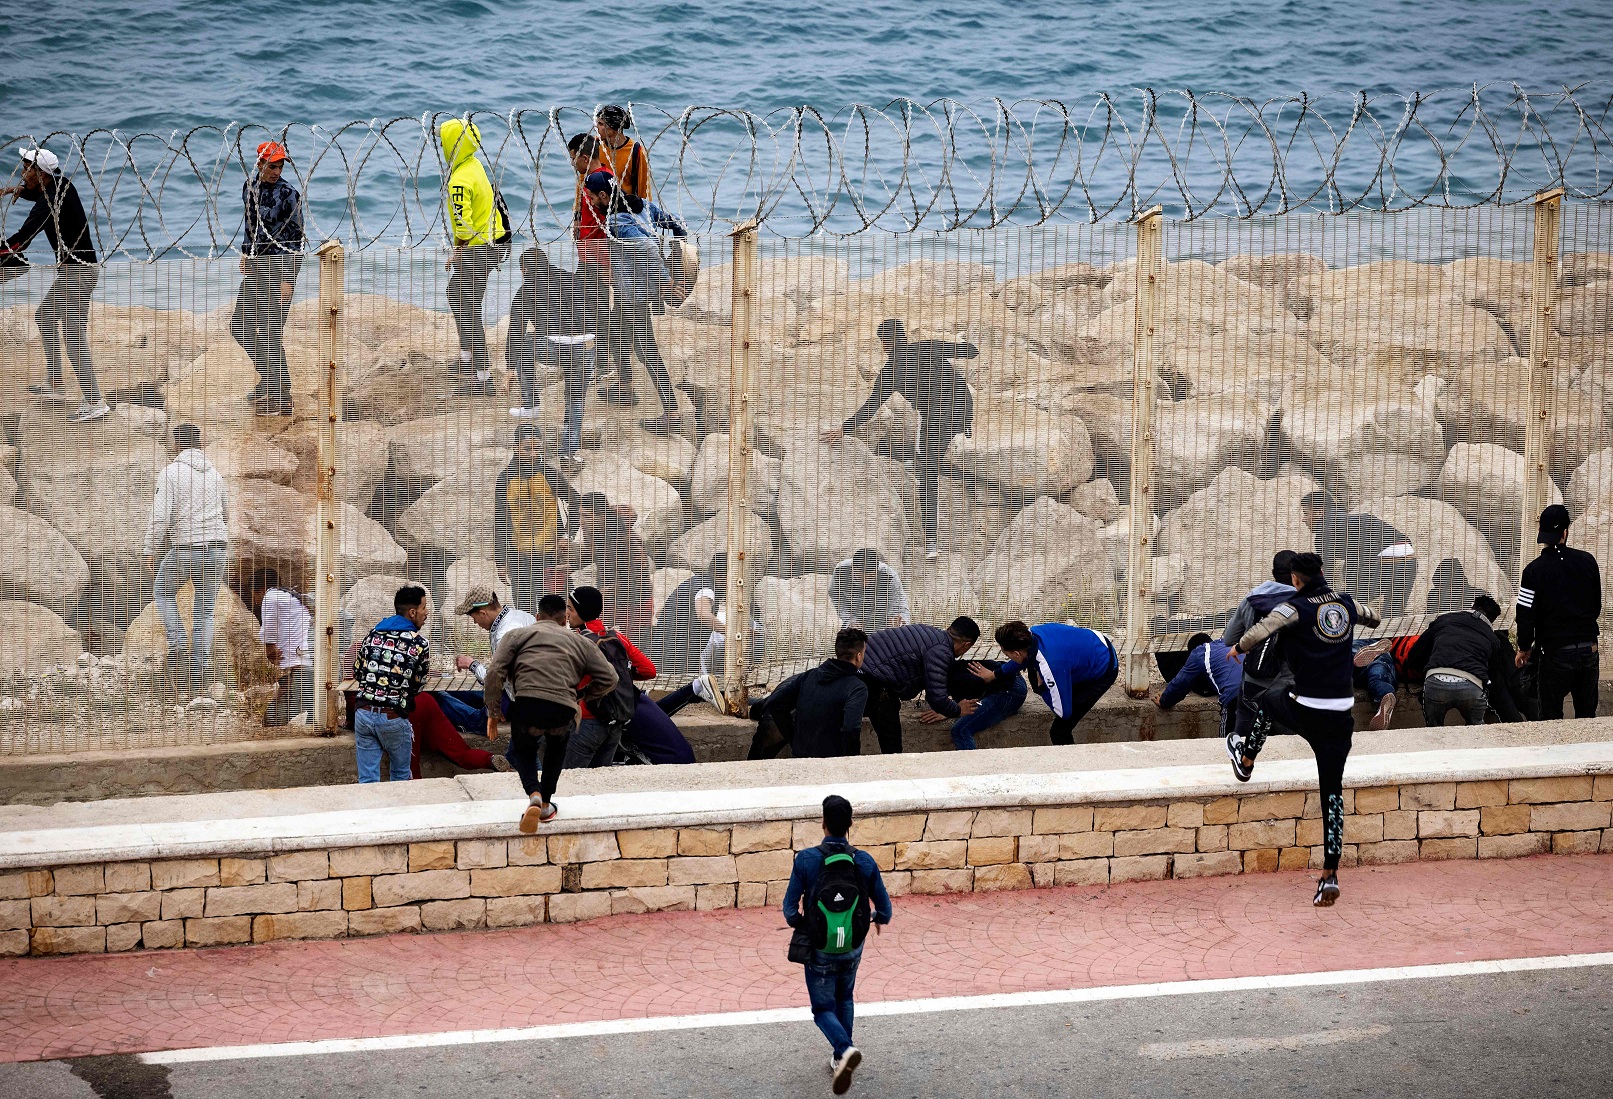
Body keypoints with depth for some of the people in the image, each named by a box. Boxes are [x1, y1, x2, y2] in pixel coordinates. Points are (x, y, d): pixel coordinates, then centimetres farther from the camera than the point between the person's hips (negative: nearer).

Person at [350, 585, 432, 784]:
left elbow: (357, 673, 16)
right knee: (400, 777, 17)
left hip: (364, 713, 3)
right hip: (393, 718, -3)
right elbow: (418, 686, 5)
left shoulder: (372, 635, 7)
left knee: (367, 780, 6)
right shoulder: (419, 644, -5)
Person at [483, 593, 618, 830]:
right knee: (557, 746, 36)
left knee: (522, 751, 27)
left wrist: (493, 713, 15)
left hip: (527, 705, -1)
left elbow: (495, 673, 6)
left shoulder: (518, 635, 21)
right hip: (563, 712, 1)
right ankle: (546, 804, 35)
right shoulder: (580, 642, 25)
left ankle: (534, 794, -1)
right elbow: (609, 679, 17)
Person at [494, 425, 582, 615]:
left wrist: (567, 535, -2)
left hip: (550, 555, -1)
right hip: (519, 556, 1)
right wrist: (501, 562, 5)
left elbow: (575, 503, 10)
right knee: (524, 611, 2)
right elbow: (499, 524, 7)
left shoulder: (550, 475, 0)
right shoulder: (505, 480, 3)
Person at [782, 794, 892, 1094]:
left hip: (819, 951, -3)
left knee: (824, 1009, 10)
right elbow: (884, 908, -4)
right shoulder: (864, 861, -11)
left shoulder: (806, 860, -18)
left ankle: (845, 1049, -17)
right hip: (852, 950, 3)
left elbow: (790, 908, -14)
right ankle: (841, 1059, 32)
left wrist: (797, 923, 11)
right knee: (845, 1000, 28)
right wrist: (878, 919, 21)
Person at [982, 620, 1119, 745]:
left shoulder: (1049, 666, -38)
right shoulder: (1032, 633, -15)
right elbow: (1024, 658, 13)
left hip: (1104, 671, -8)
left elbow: (1063, 713, -28)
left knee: (1059, 731, -8)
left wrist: (1041, 688, -14)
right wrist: (995, 675, 23)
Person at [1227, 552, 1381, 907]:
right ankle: (1330, 874, -1)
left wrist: (1238, 648, 0)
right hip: (1341, 714, 4)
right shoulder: (1347, 604, 9)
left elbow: (1259, 632, -22)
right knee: (1332, 791, 7)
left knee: (1268, 700, 32)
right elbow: (1372, 617, 32)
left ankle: (1246, 761, 50)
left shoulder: (1295, 607, -8)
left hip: (1304, 710, -4)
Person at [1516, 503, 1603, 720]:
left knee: (1551, 717, 6)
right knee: (1587, 713, 15)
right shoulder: (1587, 561, -1)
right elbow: (1597, 606, 11)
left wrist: (1524, 648, 8)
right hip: (1590, 649, 3)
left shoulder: (1534, 571, -11)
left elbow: (1526, 615, -8)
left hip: (1556, 653, -3)